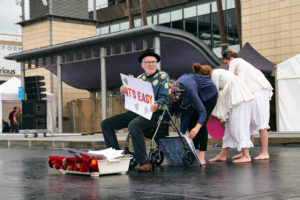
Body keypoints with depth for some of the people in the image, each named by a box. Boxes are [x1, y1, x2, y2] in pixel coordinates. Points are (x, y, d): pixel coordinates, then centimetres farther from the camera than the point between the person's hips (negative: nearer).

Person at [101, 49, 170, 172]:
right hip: (136, 111, 7)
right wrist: (124, 92, -5)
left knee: (133, 125, -38)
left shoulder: (163, 76, 0)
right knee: (106, 124, -2)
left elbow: (164, 98, -10)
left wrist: (157, 105, -33)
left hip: (153, 112, -7)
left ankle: (144, 162, -34)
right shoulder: (140, 78, 18)